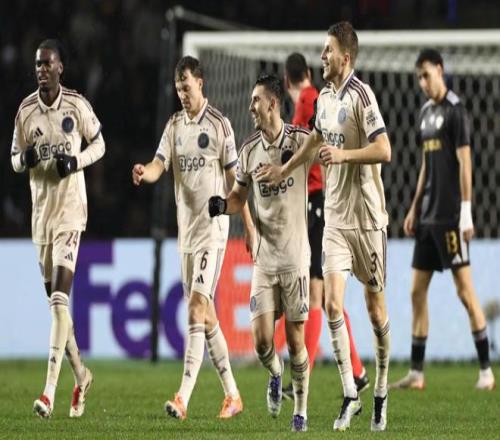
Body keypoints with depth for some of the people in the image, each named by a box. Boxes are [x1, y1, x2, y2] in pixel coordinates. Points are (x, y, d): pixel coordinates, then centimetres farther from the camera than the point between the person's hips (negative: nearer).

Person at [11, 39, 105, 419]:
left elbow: (99, 145, 6)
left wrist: (76, 161, -13)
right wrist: (26, 159, -11)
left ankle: (51, 391, -20)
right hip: (41, 209, 5)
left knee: (60, 298, -14)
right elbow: (15, 159, 12)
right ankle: (81, 375, 28)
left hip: (71, 207, -5)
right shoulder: (26, 110, 4)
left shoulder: (77, 105, -6)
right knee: (53, 299, 10)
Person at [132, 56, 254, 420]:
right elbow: (159, 166, -1)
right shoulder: (174, 126, 10)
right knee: (205, 315, 10)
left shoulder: (219, 124, -6)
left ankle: (184, 398, -21)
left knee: (197, 308, -15)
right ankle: (232, 395, 19)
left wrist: (249, 225, -1)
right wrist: (144, 172, -25)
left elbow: (234, 177, -2)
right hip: (186, 227, 7)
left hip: (213, 226, -7)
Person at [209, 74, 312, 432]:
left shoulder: (301, 141, -7)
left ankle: (301, 410, 17)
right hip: (263, 258, 3)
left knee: (295, 340, 0)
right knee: (262, 339, -6)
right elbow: (239, 197, 16)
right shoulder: (249, 150, 6)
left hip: (295, 257, -3)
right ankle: (275, 375, 27)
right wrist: (221, 205, -7)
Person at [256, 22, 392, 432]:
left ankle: (381, 391, 19)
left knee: (375, 306, 4)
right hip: (335, 217, 6)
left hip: (367, 218, -6)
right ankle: (350, 394, -4)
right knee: (332, 303, -7)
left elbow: (384, 151, -20)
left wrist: (343, 154, -26)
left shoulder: (361, 95, -13)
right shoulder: (325, 97, 10)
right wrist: (283, 170, 39)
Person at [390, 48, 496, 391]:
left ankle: (486, 370, -6)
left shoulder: (455, 110, -8)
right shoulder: (426, 113, 16)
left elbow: (464, 162, -13)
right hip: (428, 217, 9)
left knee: (465, 289, -8)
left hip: (450, 216, -9)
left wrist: (466, 212, -17)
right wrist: (415, 209, 20)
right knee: (418, 291, 7)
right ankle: (417, 373, 10)